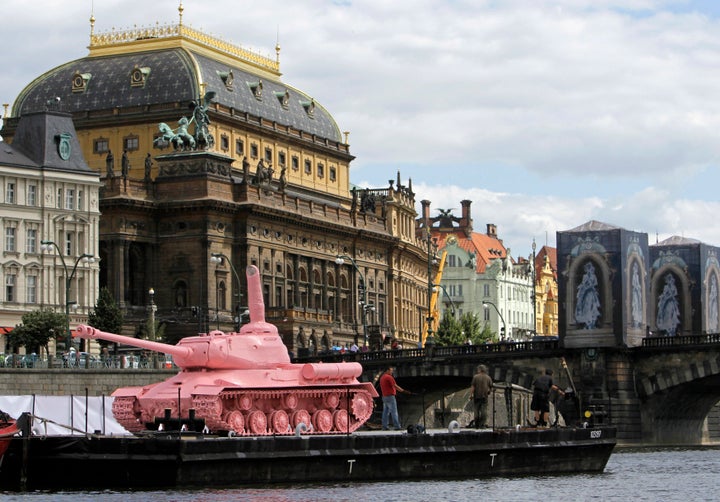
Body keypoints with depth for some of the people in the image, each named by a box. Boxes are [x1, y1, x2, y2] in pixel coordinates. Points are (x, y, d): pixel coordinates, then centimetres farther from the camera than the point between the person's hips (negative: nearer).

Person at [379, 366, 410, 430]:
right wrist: (403, 391, -14)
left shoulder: (382, 377, 15)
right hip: (390, 396, -9)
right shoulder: (389, 377, -13)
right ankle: (396, 426, -7)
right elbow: (395, 386, -16)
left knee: (385, 412, 9)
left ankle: (384, 426, 7)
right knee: (394, 412, -6)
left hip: (384, 396, 9)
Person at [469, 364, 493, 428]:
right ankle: (483, 424, -4)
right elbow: (491, 388, 7)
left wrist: (471, 394, -4)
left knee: (476, 410, 5)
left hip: (477, 396, -1)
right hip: (485, 396, 1)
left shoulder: (475, 377, -2)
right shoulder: (488, 378, 6)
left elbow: (472, 387, -7)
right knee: (484, 410, 2)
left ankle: (477, 425, 7)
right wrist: (489, 392, 25)